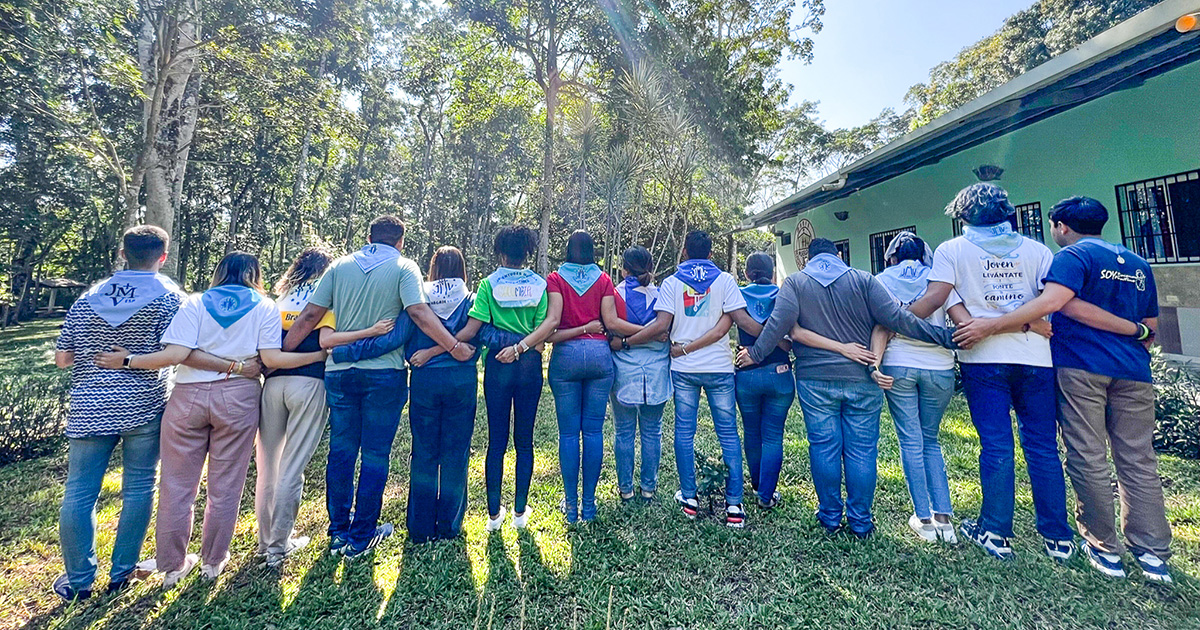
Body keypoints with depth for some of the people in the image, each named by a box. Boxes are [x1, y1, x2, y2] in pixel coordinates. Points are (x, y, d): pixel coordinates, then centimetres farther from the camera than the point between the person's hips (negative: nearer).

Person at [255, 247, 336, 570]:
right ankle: (278, 546, 12)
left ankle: (265, 540, 28)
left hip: (273, 382, 5)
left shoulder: (281, 297, 18)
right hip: (309, 382, -5)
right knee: (292, 467, 2)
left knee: (267, 465, 14)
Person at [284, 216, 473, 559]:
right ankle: (360, 537, 17)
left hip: (340, 371, 4)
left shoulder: (340, 265, 8)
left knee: (341, 451, 15)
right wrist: (454, 346, -14)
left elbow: (309, 316, 4)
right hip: (384, 373, -3)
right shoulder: (404, 267, -3)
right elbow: (419, 313, -16)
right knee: (375, 454, 7)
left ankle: (338, 532, 26)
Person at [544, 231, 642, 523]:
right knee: (594, 431, 7)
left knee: (568, 432, 6)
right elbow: (611, 322, -3)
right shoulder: (603, 279, 7)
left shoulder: (555, 278, 4)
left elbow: (552, 321, -11)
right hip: (599, 354, 1)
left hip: (565, 356, -1)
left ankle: (571, 505, 14)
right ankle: (589, 505, 14)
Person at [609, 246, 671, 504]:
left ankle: (626, 488, 22)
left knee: (624, 432, 11)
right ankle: (648, 487, 24)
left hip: (624, 373, -1)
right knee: (652, 431, 13)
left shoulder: (614, 296, -6)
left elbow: (610, 339, -12)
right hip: (656, 372, 1)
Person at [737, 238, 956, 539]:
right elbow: (896, 318, -4)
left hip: (815, 379, 0)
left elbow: (780, 323, -10)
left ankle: (831, 517, 19)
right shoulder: (864, 280, 2)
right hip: (862, 379, 1)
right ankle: (861, 521, 18)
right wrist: (946, 337, 3)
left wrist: (755, 354, -3)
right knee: (862, 450, 9)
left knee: (824, 448, 8)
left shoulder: (795, 282, 1)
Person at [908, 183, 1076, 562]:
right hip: (1036, 357, 3)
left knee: (996, 446, 3)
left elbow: (935, 297, -10)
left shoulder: (952, 250, 0)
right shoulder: (1034, 249, 11)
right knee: (1043, 446, 10)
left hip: (985, 359, -3)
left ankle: (996, 534, 12)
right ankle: (1058, 538, 19)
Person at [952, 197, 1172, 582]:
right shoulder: (1139, 264, 19)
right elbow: (1151, 328, 20)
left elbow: (1052, 302, -22)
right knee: (1139, 462, 9)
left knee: (1089, 458, 2)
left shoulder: (1074, 255, -3)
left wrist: (991, 325, -26)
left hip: (1081, 365, -6)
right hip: (1133, 371, 6)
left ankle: (1104, 548, 10)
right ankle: (1153, 554, 12)